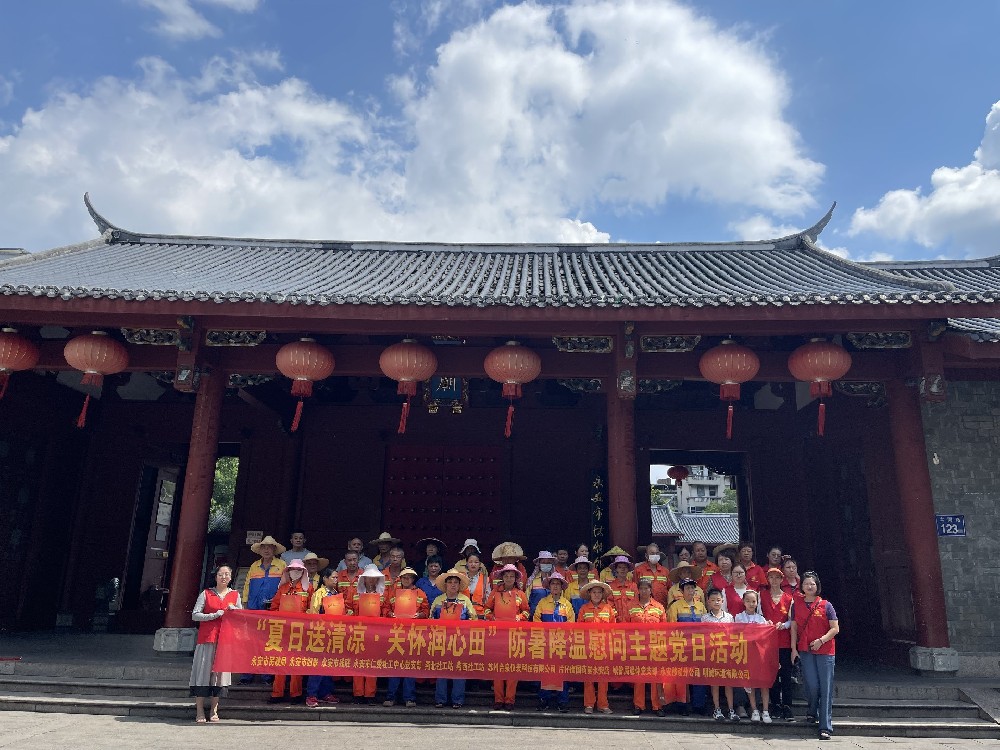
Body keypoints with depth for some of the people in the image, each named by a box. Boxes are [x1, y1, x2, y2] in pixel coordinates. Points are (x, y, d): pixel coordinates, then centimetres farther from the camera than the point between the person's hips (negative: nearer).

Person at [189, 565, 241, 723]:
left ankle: (214, 710, 11)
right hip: (207, 638, -2)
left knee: (220, 671, 2)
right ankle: (199, 711, 3)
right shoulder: (206, 594, 5)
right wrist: (214, 615, -12)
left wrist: (234, 609, -7)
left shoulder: (235, 595, 12)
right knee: (204, 671, -4)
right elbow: (195, 615, -1)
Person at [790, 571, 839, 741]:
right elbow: (794, 628, 10)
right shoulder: (796, 605, 7)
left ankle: (825, 727, 0)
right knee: (812, 685, -4)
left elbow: (835, 628, -1)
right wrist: (793, 648, 3)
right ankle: (812, 712, 25)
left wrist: (821, 640, -14)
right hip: (805, 651, 1)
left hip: (825, 652, -1)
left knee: (825, 688, -3)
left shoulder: (826, 605, 1)